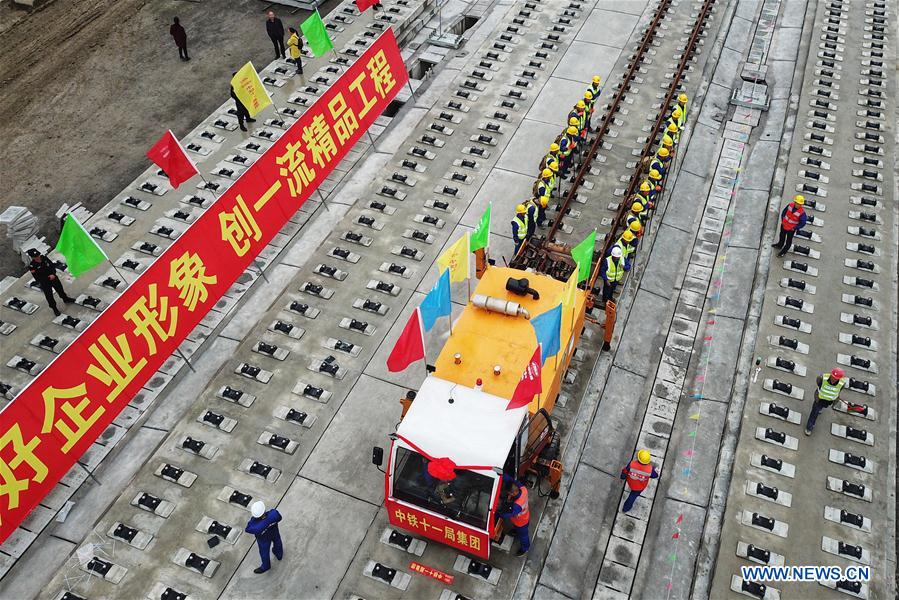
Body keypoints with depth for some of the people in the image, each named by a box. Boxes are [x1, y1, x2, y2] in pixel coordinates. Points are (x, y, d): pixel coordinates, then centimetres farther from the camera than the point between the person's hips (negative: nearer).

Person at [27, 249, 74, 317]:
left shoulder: (43, 258, -13)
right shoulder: (32, 266, -27)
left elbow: (52, 265, -3)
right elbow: (38, 278, -25)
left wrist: (53, 274, -19)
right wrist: (48, 277, -26)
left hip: (53, 277, 5)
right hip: (45, 283, -5)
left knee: (60, 289, 26)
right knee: (49, 296, 12)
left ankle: (66, 299, 53)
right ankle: (54, 309, 32)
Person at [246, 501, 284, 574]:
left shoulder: (257, 527, -47)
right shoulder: (274, 513, -42)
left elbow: (247, 529, -25)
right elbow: (279, 518, -16)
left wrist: (253, 519, -30)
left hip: (264, 540, -3)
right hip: (275, 533, 3)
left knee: (264, 552, 29)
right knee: (277, 543, 36)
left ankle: (265, 566, 57)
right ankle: (279, 554, 67)